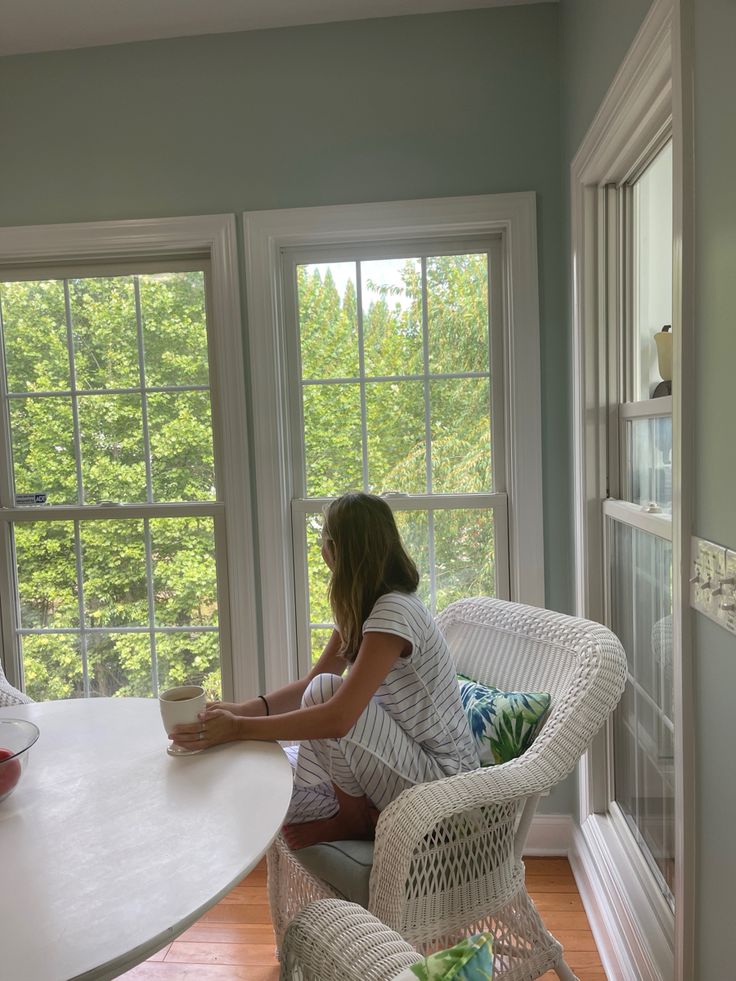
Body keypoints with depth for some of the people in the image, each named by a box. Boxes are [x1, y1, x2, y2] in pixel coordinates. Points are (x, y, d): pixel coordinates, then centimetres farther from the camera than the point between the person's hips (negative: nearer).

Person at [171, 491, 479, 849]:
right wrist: (244, 709, -11)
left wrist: (237, 728, -29)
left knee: (326, 690, -29)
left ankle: (354, 820, -7)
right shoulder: (358, 609, 4)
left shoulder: (394, 611, -26)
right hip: (402, 760, 8)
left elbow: (338, 718, -34)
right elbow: (308, 684, 5)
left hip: (441, 776, -7)